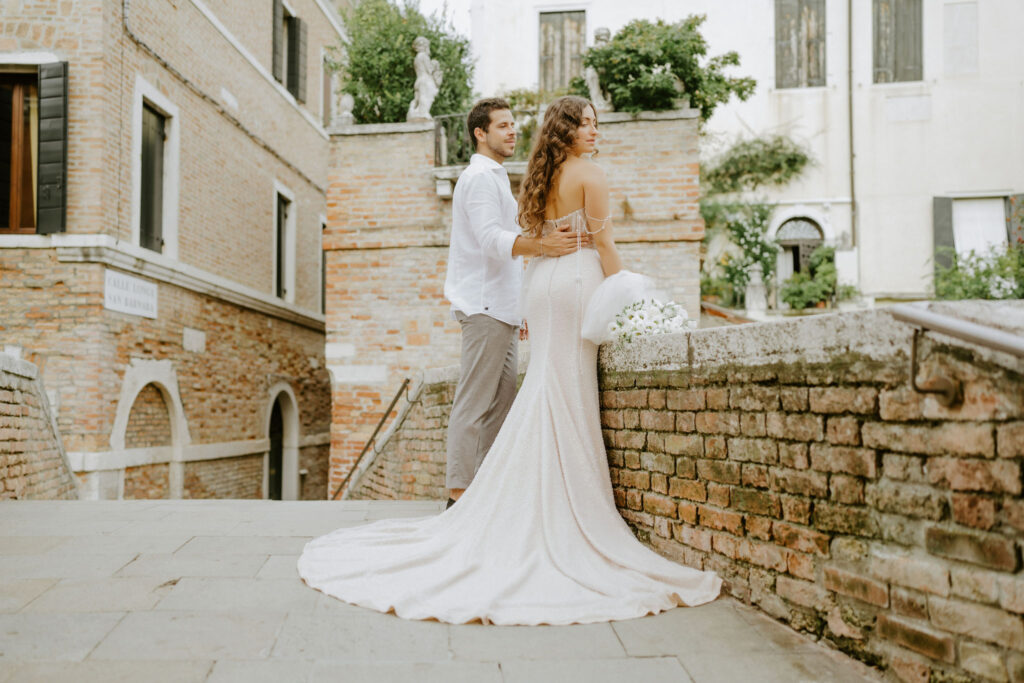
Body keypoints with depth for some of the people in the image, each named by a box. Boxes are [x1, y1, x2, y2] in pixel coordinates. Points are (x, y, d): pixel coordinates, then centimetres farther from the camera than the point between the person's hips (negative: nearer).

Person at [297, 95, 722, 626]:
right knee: (571, 395, -6)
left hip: (539, 283, 7)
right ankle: (568, 508, -1)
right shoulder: (589, 173, -4)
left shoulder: (539, 178, 17)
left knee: (546, 390, 9)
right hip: (578, 280, -7)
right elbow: (603, 245, -8)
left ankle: (536, 511, 12)